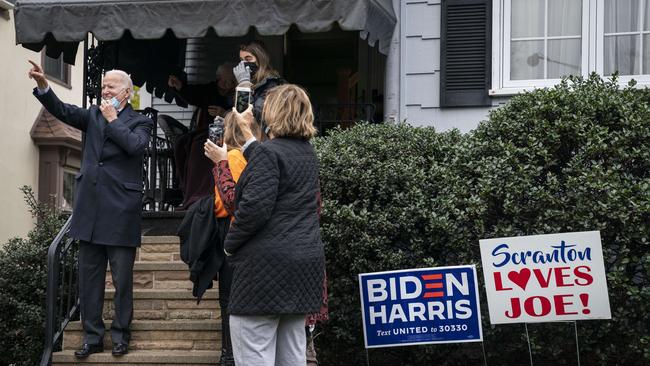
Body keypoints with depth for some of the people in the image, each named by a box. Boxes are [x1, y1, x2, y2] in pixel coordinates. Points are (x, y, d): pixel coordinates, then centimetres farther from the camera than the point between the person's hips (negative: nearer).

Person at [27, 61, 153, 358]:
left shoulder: (140, 122, 2)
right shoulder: (94, 115, 13)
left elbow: (135, 145, -18)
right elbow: (62, 111, -2)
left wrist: (113, 120, -9)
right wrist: (43, 86, -17)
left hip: (120, 212, -4)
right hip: (90, 211, 5)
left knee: (122, 279, 3)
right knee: (89, 279, 8)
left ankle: (120, 335, 14)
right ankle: (92, 337, 15)